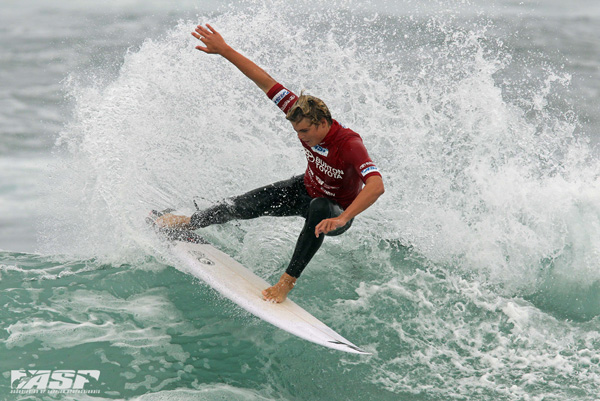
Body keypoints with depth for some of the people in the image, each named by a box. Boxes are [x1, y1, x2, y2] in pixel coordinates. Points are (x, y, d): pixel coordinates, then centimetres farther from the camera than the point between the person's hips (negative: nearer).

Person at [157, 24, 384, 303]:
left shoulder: (350, 146, -40)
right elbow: (266, 82, -20)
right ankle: (189, 223, 24)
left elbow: (376, 185, -53)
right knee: (249, 204, -2)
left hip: (338, 210, -6)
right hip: (307, 189, 6)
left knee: (318, 210, -40)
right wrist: (224, 50, -23)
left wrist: (343, 219, -64)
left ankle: (288, 280, -30)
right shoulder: (304, 115, -23)